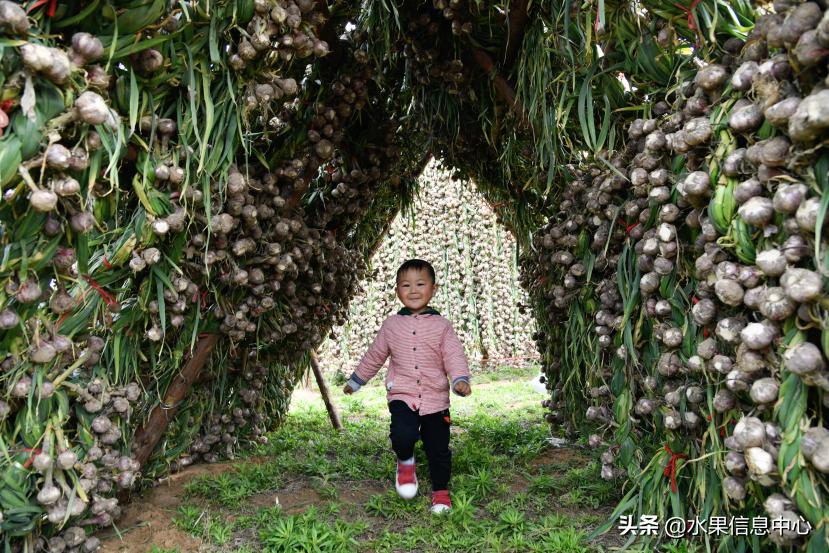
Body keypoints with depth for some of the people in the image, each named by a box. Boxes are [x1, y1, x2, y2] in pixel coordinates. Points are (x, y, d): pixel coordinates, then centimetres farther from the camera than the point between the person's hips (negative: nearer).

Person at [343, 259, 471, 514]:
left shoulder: (441, 326, 0)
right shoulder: (391, 325, 5)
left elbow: (454, 356, -7)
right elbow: (374, 356, 17)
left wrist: (460, 379, -26)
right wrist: (355, 380, 23)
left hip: (436, 399, 0)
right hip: (402, 396, 0)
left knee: (439, 449, 8)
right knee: (403, 435, -25)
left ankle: (441, 491, 32)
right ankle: (405, 463, 8)